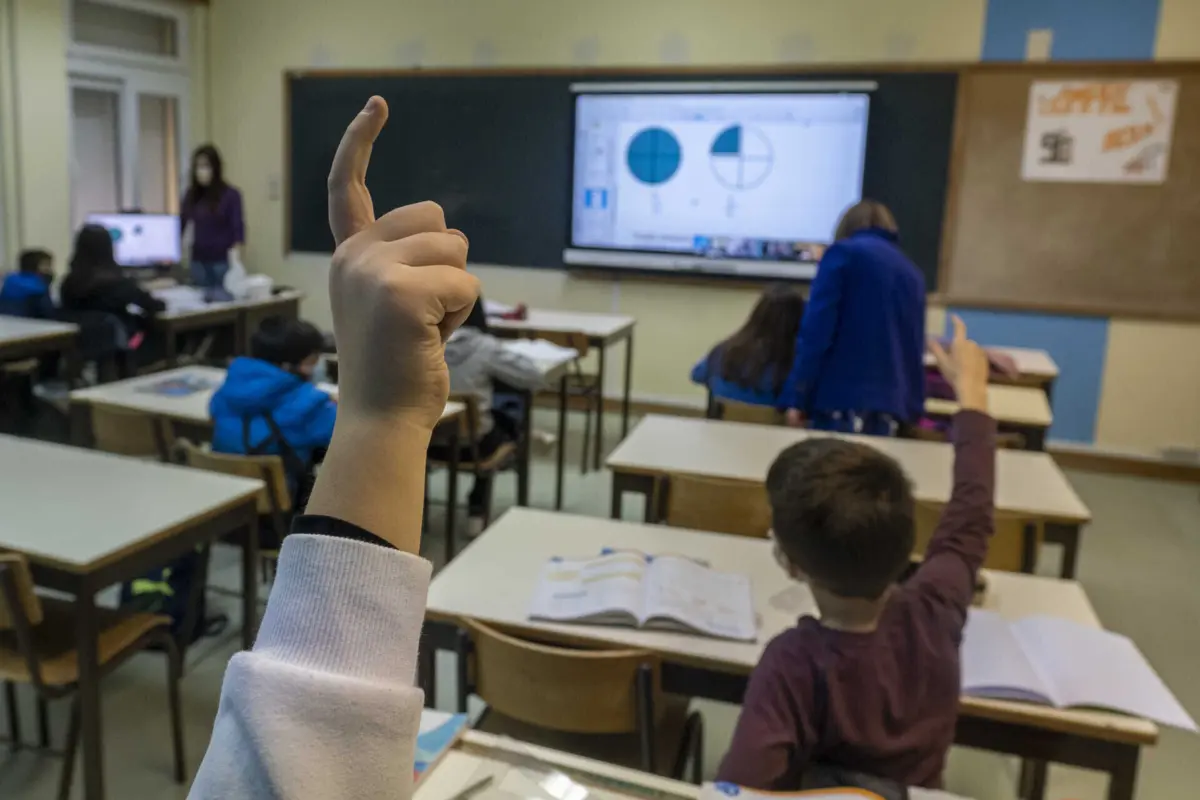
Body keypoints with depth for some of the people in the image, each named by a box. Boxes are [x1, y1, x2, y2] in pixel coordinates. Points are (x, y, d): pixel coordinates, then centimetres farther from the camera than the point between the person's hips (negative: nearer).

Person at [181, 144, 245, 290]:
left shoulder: (230, 195, -6)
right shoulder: (191, 194, 6)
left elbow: (237, 227, -10)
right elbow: (181, 223, 10)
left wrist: (236, 250, -27)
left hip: (223, 261, -4)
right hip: (198, 261, 4)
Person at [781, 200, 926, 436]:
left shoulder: (844, 253, 3)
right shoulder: (912, 273, 20)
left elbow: (816, 329, -8)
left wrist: (797, 398, -8)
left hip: (844, 398, -5)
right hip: (893, 404, 6)